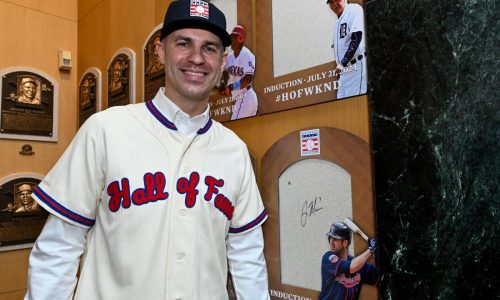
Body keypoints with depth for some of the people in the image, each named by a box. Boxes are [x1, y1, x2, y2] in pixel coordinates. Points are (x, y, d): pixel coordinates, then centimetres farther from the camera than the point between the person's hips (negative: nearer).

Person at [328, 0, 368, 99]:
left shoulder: (354, 9, -1)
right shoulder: (338, 22, 22)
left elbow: (357, 38, -13)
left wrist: (343, 63, -16)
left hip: (356, 67, -8)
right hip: (343, 71, 8)